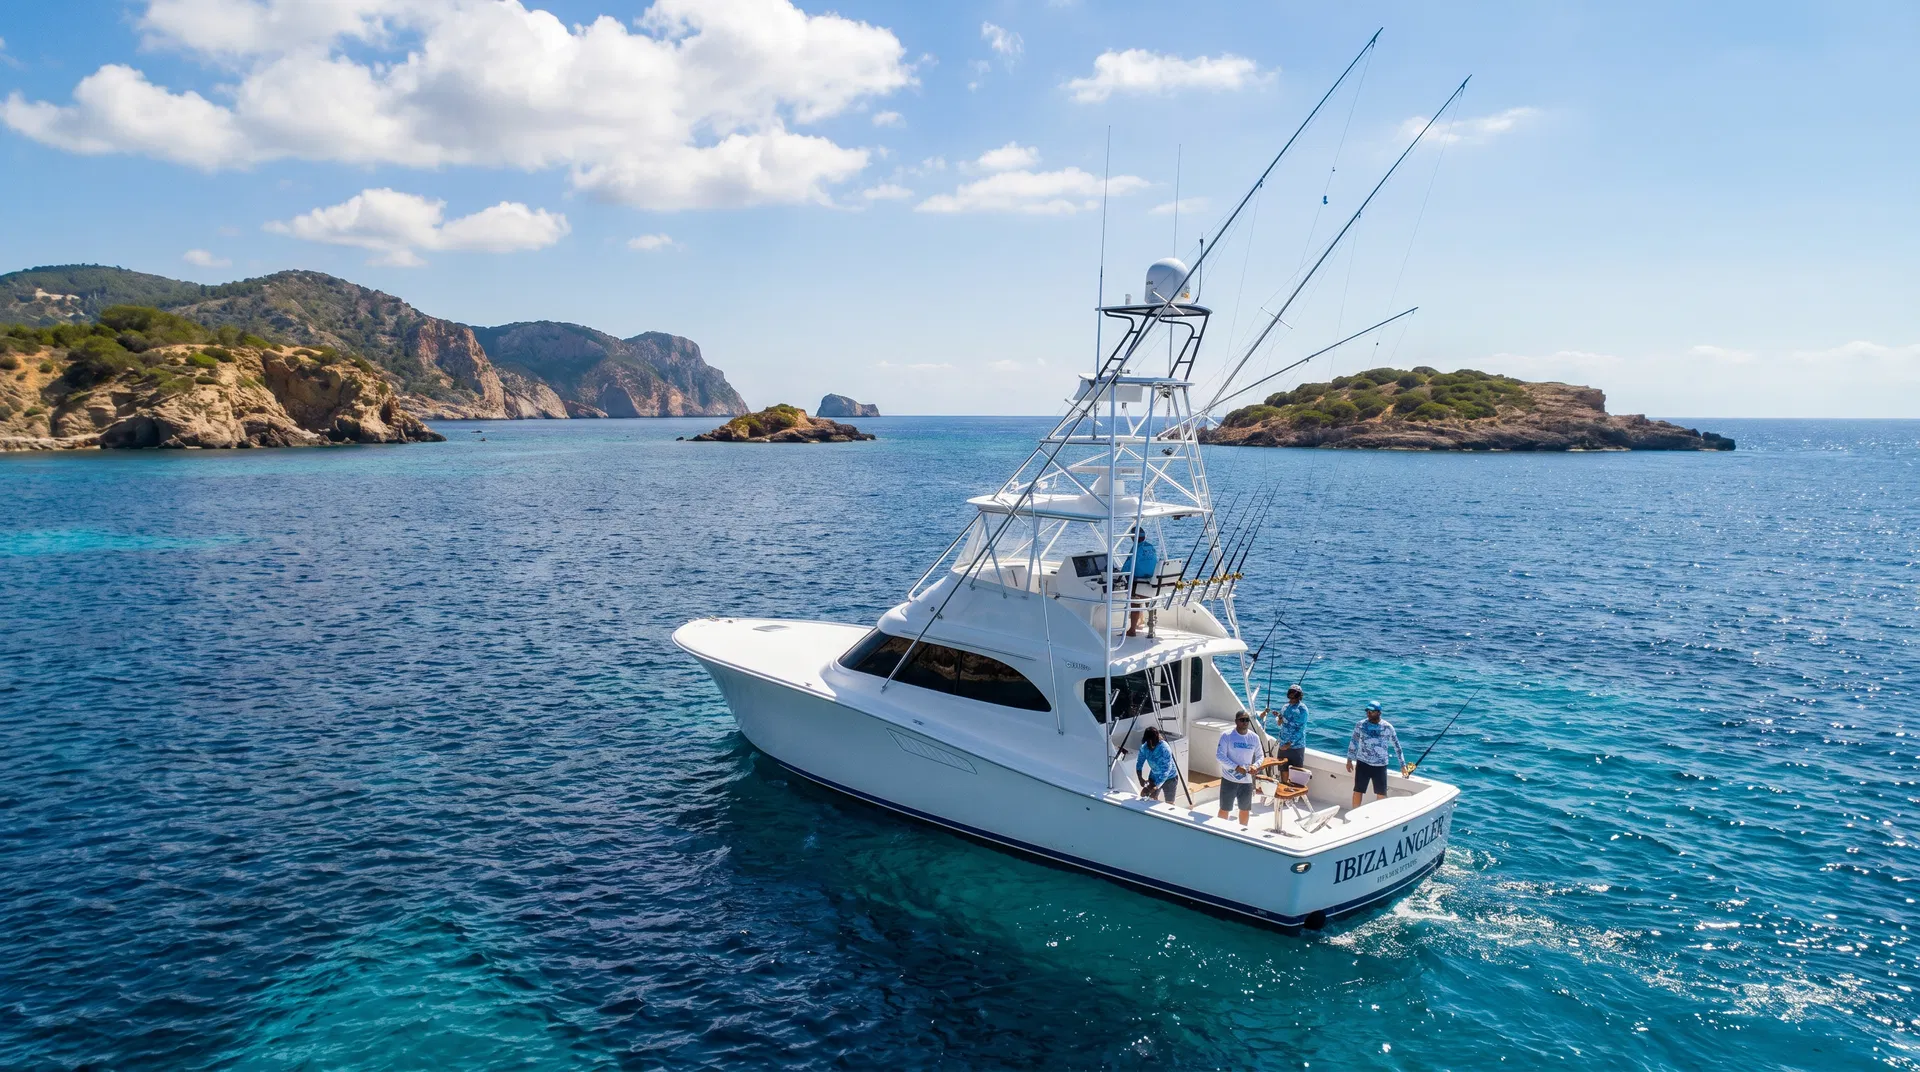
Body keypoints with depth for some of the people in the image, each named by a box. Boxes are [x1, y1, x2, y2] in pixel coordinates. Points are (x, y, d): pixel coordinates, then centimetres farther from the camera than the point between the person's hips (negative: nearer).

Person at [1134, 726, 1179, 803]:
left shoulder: (1165, 749, -32)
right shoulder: (1144, 747, -16)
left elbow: (1166, 771, -33)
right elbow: (1139, 763, -5)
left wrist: (1155, 786, -35)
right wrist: (1140, 778, -20)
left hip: (1169, 779, -5)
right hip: (1154, 777, 5)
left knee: (1169, 804, 4)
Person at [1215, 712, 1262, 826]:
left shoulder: (1254, 737, 1)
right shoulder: (1227, 736, -11)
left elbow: (1259, 756, 11)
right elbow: (1219, 755, -14)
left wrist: (1255, 765, -12)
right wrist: (1236, 767, -24)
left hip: (1247, 780, 4)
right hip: (1229, 779, -4)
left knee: (1245, 809, 17)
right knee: (1224, 809, 4)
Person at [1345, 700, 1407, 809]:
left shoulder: (1387, 727, -4)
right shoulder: (1361, 725, -2)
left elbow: (1396, 746, 3)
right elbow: (1353, 742, 7)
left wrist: (1403, 765, 5)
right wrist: (1349, 760, 6)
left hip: (1380, 765, 0)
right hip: (1363, 763, 0)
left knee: (1381, 794, 4)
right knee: (1358, 791, 2)